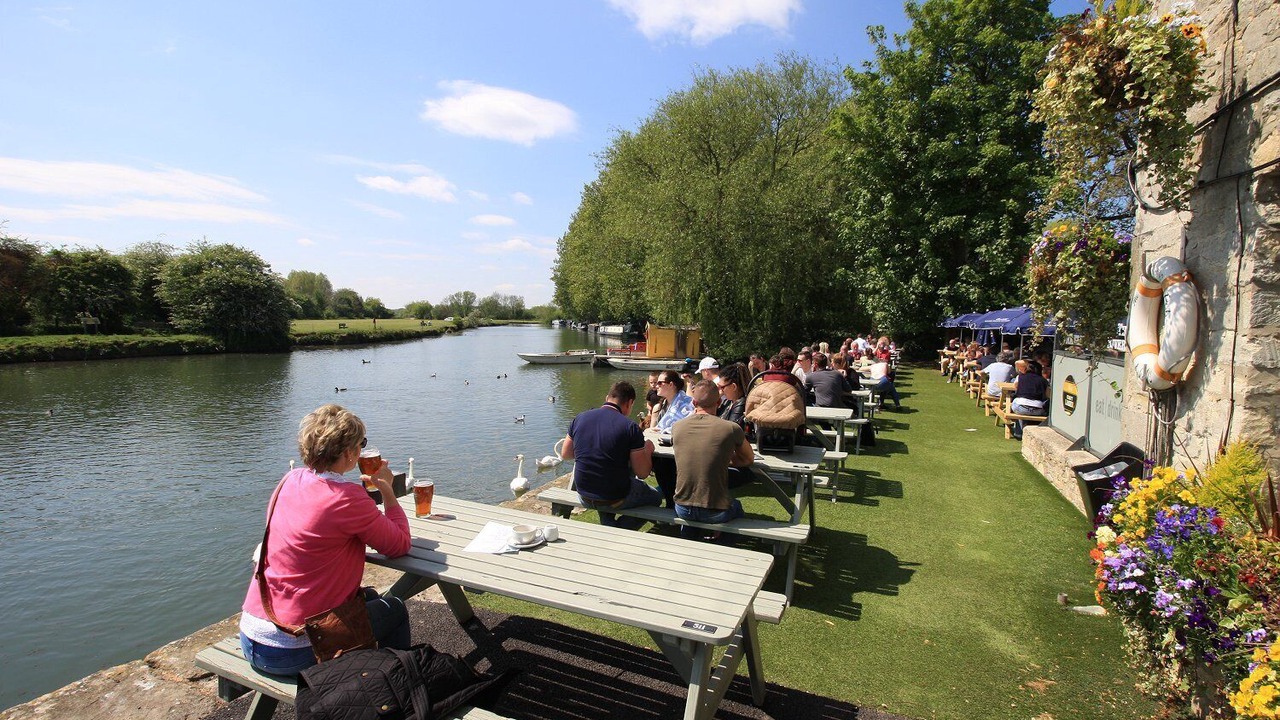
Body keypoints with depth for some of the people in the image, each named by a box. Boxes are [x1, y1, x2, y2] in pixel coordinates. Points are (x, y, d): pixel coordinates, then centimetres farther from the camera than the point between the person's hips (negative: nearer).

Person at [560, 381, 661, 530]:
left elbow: (565, 454, 10)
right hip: (614, 501, -5)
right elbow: (642, 473, -11)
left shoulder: (579, 419, -3)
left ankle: (608, 527, 26)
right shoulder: (630, 427, -17)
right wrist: (647, 450, 8)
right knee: (656, 496, 22)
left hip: (584, 497, 5)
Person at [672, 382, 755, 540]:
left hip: (682, 509, 3)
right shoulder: (731, 429, -14)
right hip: (716, 512, -2)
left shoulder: (677, 427, -5)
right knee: (737, 506, 33)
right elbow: (749, 459, 5)